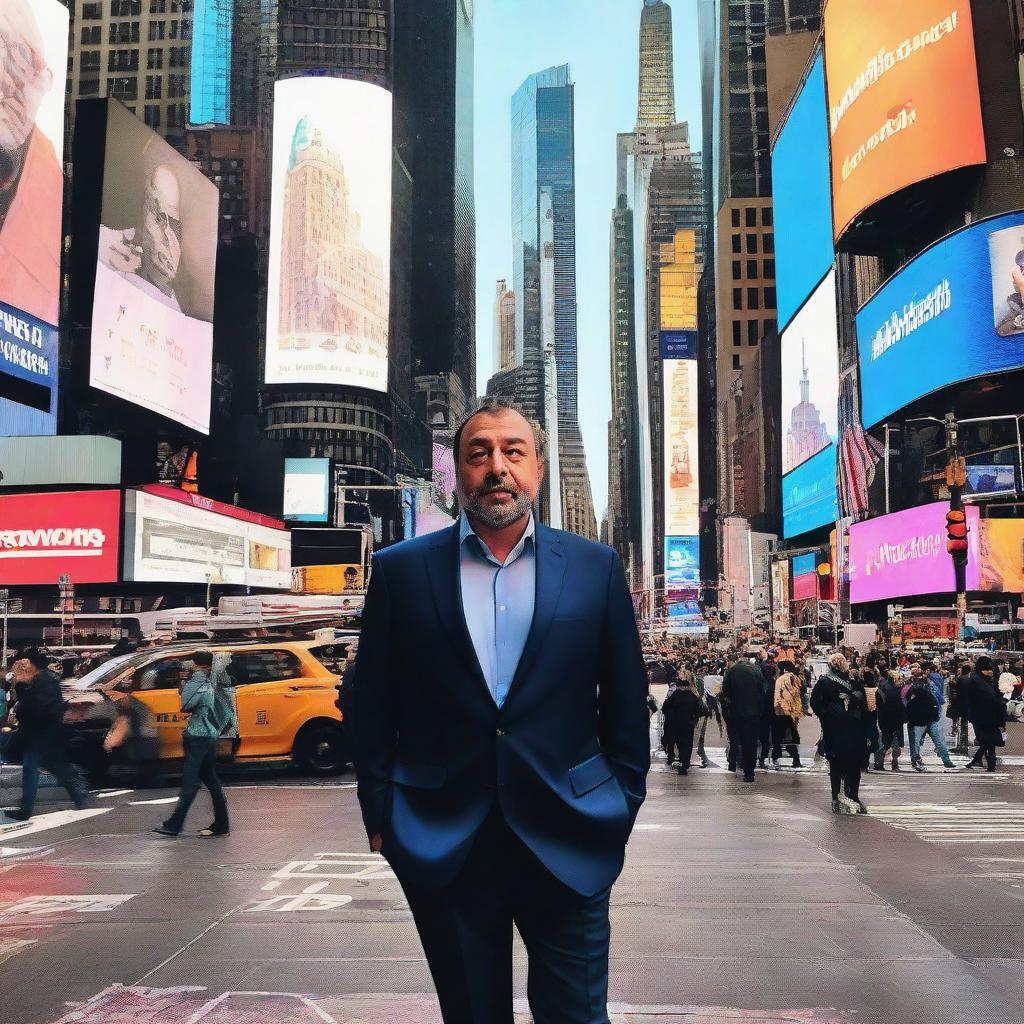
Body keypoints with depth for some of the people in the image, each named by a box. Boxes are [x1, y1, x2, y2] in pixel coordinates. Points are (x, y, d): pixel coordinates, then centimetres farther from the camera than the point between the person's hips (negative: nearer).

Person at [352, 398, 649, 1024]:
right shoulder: (402, 569, 1)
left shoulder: (596, 568, 2)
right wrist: (381, 815, 2)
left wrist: (622, 808, 5)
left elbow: (626, 702, 6)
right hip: (443, 845, 1)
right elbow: (373, 706, 4)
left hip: (568, 844, 0)